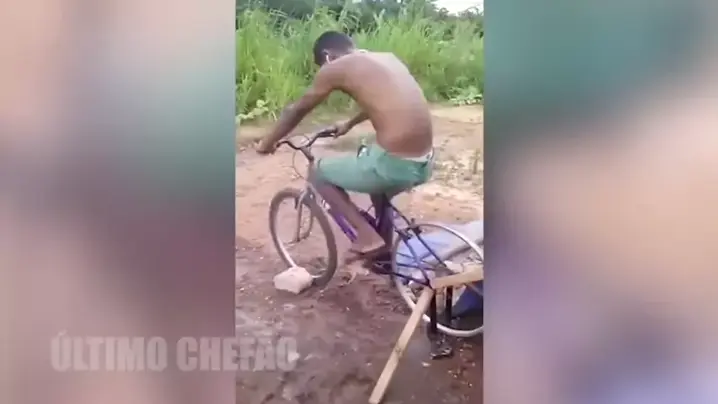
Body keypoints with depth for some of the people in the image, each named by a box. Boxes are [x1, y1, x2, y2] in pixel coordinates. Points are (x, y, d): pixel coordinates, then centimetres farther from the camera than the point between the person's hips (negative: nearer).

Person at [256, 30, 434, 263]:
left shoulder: (335, 68, 0)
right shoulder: (388, 58, 19)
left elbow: (296, 111, 13)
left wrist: (268, 142, 30)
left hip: (395, 164, -8)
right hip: (425, 163, 8)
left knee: (318, 173, 16)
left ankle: (368, 235, 10)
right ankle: (384, 252, 48)